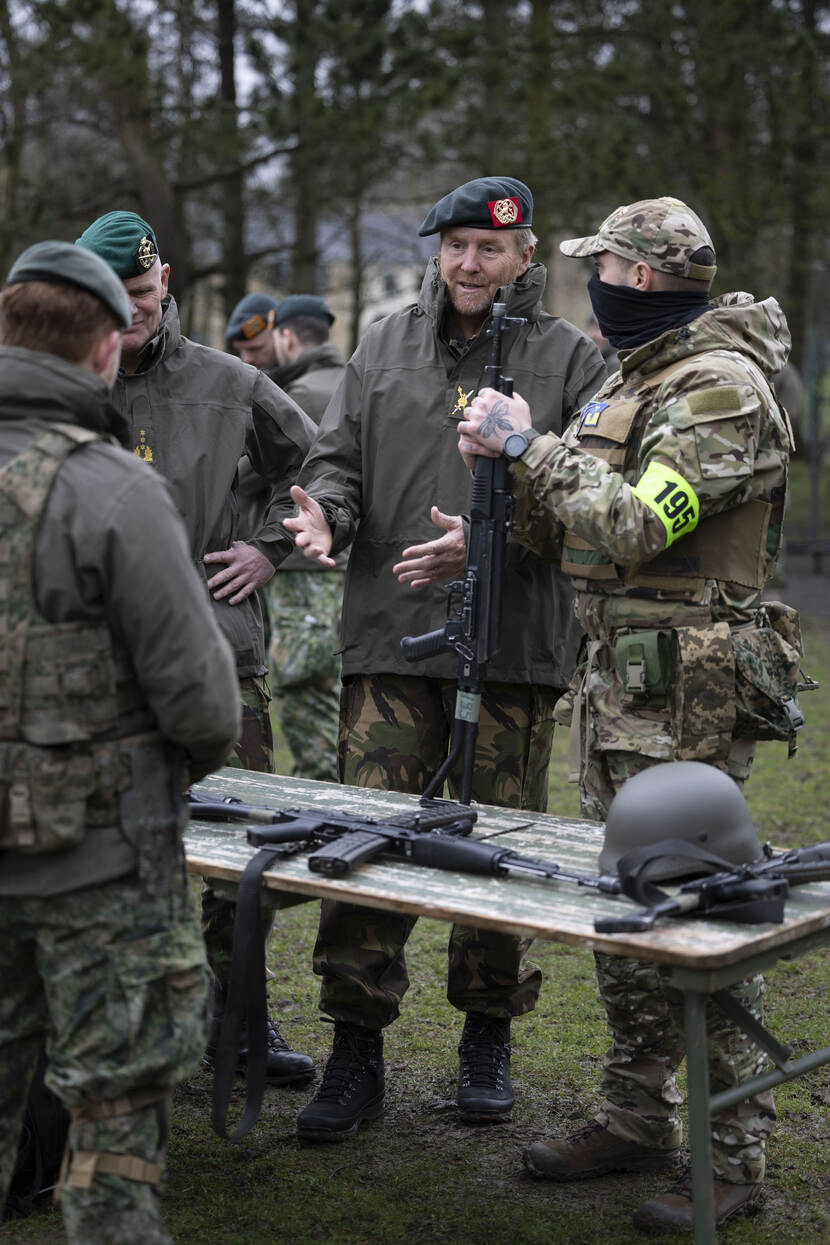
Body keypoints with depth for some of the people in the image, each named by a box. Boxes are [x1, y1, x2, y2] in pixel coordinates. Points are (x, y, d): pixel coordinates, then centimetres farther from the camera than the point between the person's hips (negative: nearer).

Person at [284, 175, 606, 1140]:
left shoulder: (567, 359, 4)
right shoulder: (385, 346, 13)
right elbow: (336, 456, 14)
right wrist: (325, 509, -9)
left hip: (513, 645, -2)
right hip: (388, 636, 2)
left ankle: (488, 1039, 25)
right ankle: (356, 1048, 10)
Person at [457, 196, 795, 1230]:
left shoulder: (723, 387, -14)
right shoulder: (630, 378, 17)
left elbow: (630, 525, -23)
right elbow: (559, 532, 18)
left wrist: (531, 445, -13)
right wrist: (505, 464, 0)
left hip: (688, 690, -10)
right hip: (613, 678, 10)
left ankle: (731, 1154, 4)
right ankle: (638, 1118, 27)